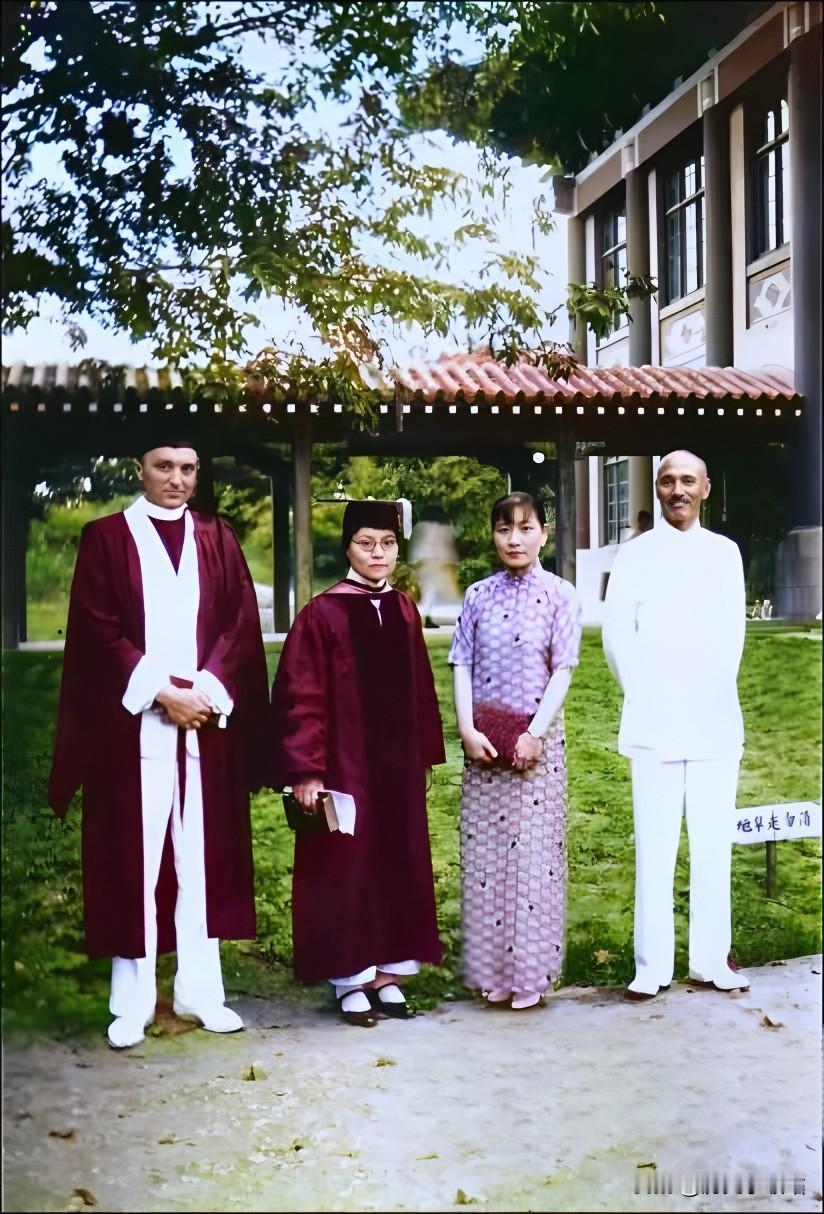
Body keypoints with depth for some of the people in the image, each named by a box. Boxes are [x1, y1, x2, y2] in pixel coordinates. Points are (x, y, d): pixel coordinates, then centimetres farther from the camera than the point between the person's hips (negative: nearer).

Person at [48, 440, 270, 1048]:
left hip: (207, 721, 3)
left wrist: (206, 691, -10)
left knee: (202, 855, 7)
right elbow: (98, 632, -5)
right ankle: (132, 1001, 8)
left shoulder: (218, 540, 11)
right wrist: (161, 693, -13)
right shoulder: (106, 537, 2)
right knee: (135, 856, 0)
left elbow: (242, 626, 5)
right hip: (134, 723, -3)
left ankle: (201, 990, 16)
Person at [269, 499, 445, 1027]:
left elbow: (421, 690, 11)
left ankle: (387, 973, 23)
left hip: (399, 768, 5)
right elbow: (301, 699, -11)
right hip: (345, 766, -5)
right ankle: (351, 982, 14)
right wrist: (306, 770, -16)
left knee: (398, 865, 10)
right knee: (347, 868, 2)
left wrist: (425, 756, 10)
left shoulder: (404, 611, 7)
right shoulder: (323, 614, -9)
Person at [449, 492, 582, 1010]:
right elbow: (463, 666, 4)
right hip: (484, 739, 3)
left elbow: (562, 671, -5)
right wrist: (468, 729, -8)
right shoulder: (479, 596, 6)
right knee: (484, 853, 6)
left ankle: (530, 972, 11)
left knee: (533, 852, 1)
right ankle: (492, 969, 17)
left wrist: (535, 733, -13)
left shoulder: (560, 595, -1)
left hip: (537, 738, -3)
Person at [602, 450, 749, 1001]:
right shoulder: (635, 555, 1)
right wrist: (645, 696, 0)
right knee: (654, 847, 1)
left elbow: (732, 634, 8)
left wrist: (712, 694, 2)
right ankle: (653, 964, 9)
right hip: (654, 724, -2)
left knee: (714, 845, 7)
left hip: (715, 722, 2)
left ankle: (712, 958, 18)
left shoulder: (725, 552, 8)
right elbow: (617, 637, 0)